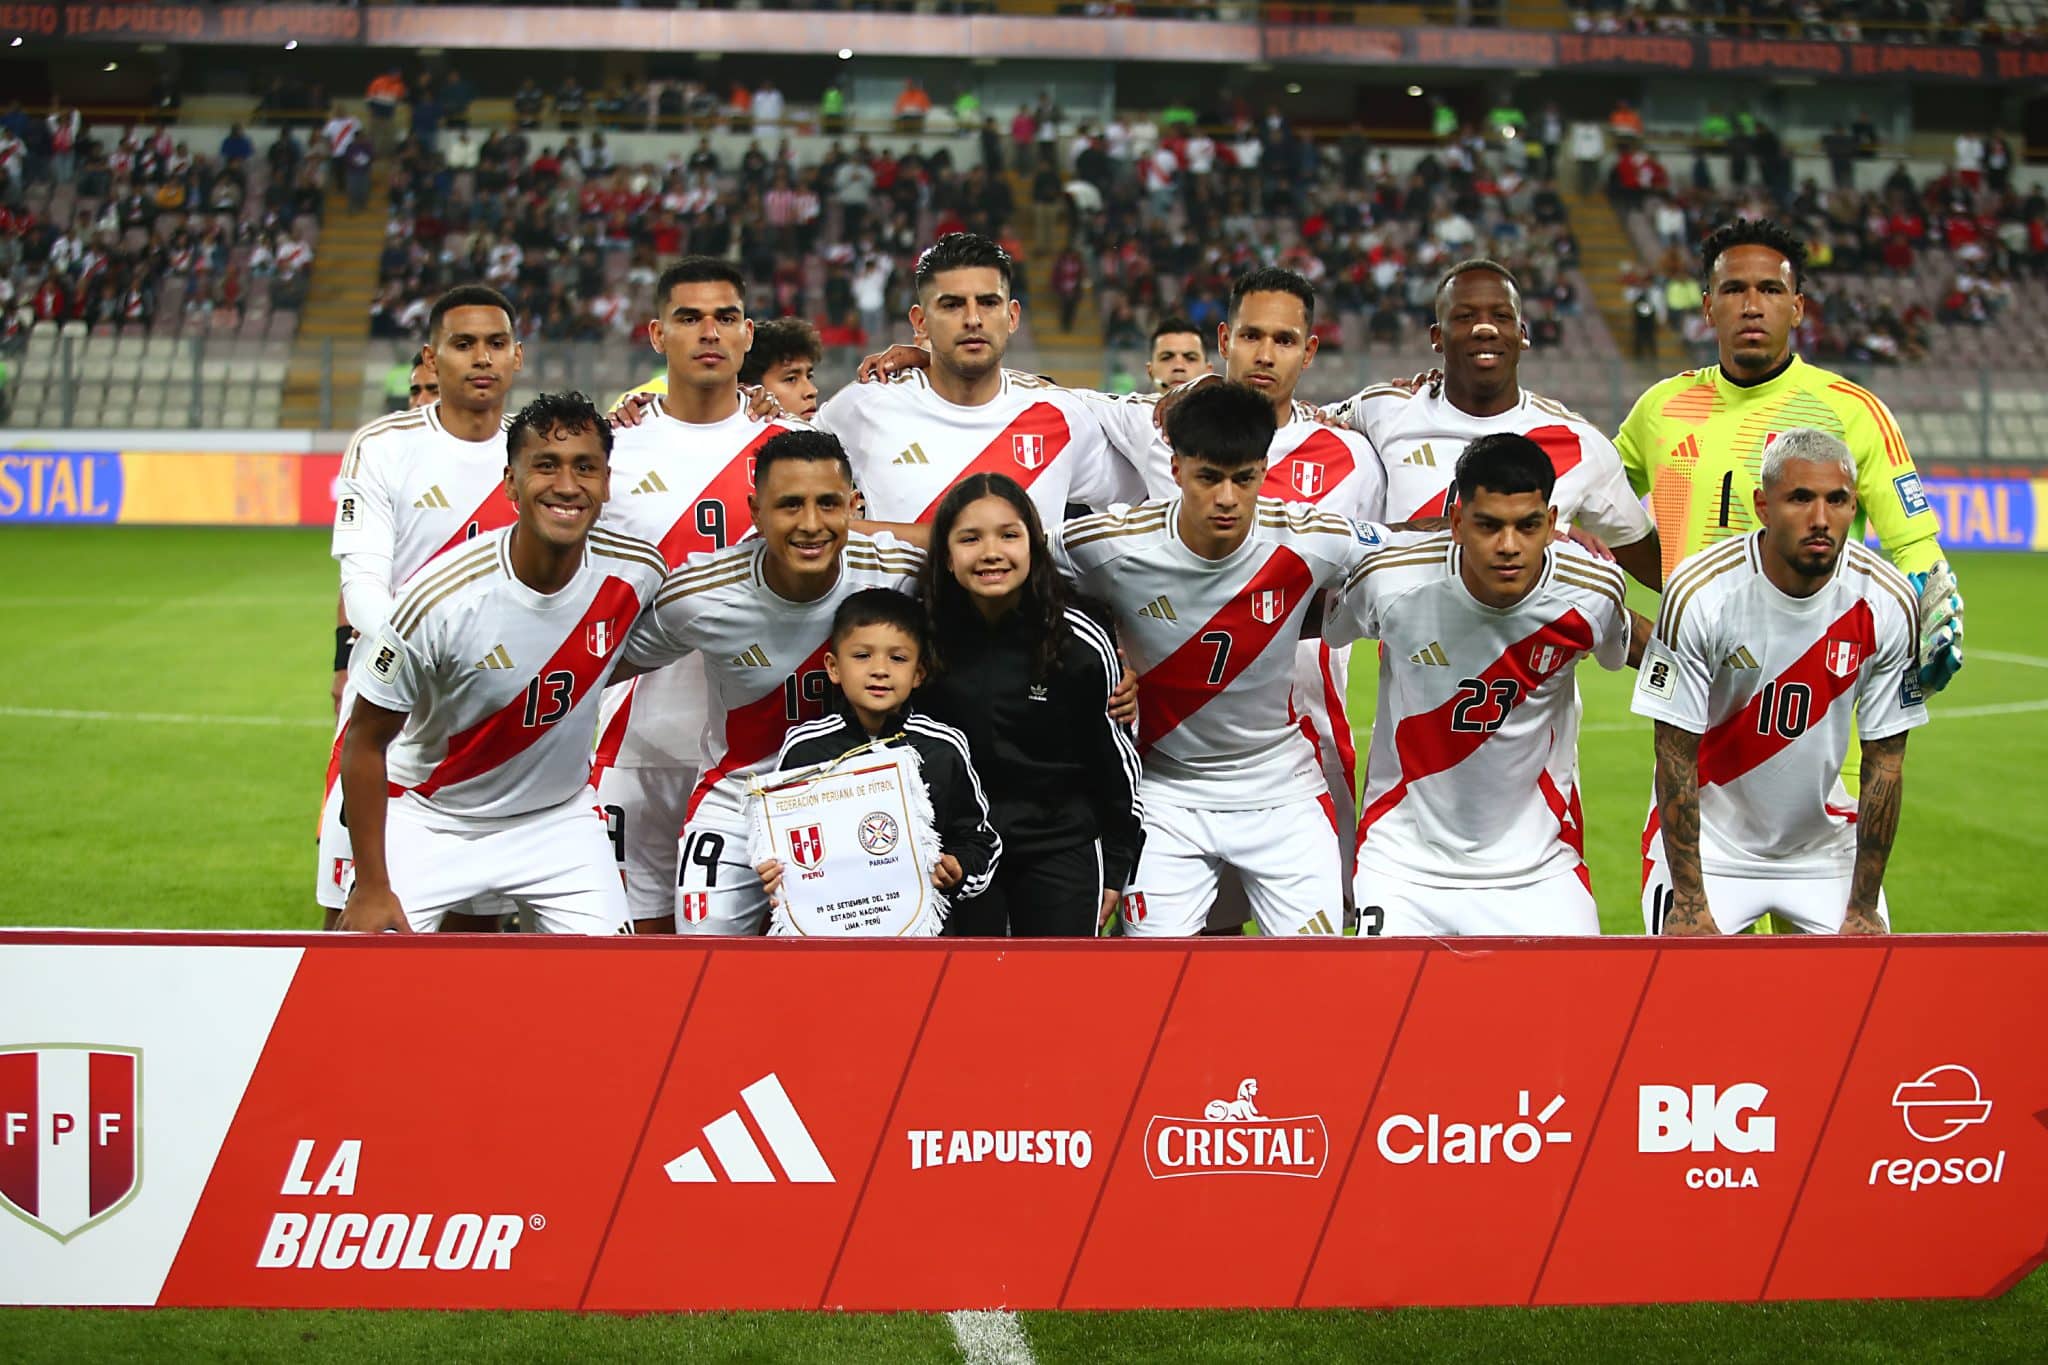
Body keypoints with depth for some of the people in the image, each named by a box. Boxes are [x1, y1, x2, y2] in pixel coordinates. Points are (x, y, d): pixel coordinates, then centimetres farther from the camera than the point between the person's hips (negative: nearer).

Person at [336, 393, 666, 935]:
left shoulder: (637, 572, -15)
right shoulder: (442, 598, -25)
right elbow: (366, 743, -15)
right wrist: (372, 886, -14)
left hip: (559, 819, 3)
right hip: (430, 822, -3)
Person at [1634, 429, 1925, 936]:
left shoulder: (1886, 604, -13)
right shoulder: (1701, 592, -21)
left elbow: (1884, 761, -6)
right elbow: (1677, 756, -15)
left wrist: (1863, 908, -6)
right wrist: (1690, 901, -15)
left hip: (1825, 846, 3)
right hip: (1705, 840, -2)